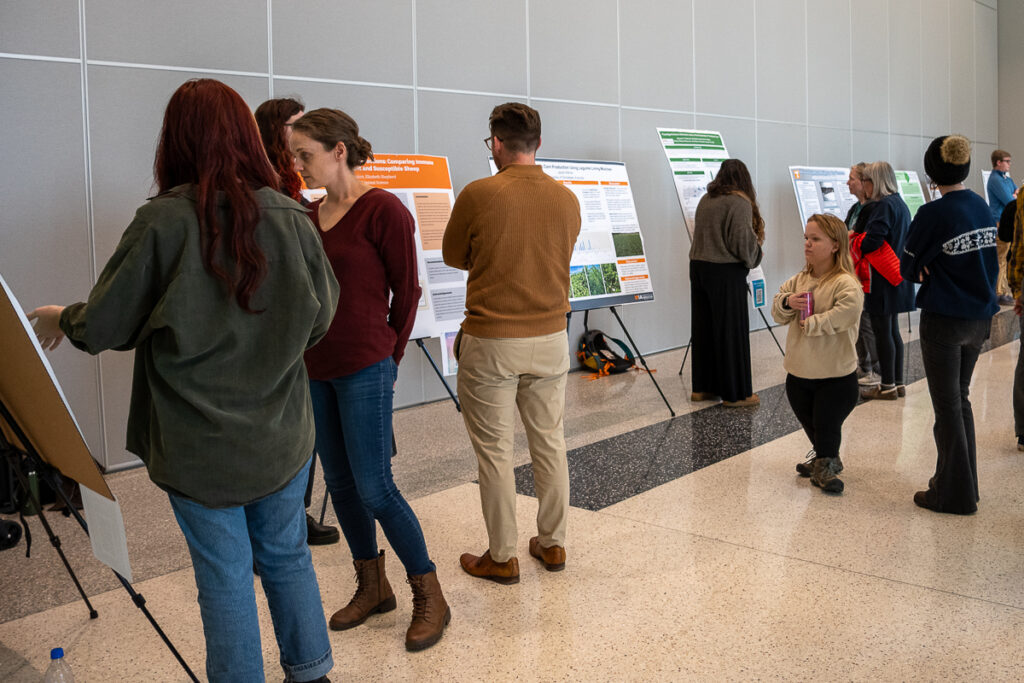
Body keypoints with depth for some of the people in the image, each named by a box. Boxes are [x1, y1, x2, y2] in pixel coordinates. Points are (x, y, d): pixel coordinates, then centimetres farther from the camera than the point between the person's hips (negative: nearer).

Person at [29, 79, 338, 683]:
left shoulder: (163, 222, -16)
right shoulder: (291, 218, -6)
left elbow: (104, 326, -8)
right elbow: (321, 318, 4)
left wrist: (60, 320, 14)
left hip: (200, 445, -3)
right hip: (282, 434, 4)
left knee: (226, 578, 10)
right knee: (287, 556, 20)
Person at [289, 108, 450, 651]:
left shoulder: (383, 209, -11)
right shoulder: (311, 214, 9)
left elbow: (407, 291, -6)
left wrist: (388, 357, 2)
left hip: (364, 370, -7)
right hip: (316, 368, 7)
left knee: (374, 487, -4)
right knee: (339, 481, 14)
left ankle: (429, 597, 14)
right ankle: (372, 587, 31)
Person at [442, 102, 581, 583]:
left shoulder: (478, 194, -12)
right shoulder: (567, 199, 2)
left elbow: (453, 256, 1)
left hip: (491, 342, -4)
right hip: (550, 337, 5)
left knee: (495, 451, 5)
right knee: (549, 443, 14)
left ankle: (502, 557, 15)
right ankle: (552, 544, 26)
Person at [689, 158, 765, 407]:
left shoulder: (705, 200, 10)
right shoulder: (740, 203, -10)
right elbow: (742, 242, -14)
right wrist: (758, 241, 7)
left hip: (698, 266, 7)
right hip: (725, 272, -7)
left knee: (702, 328, 12)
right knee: (731, 330, 1)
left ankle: (702, 387, 21)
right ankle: (735, 393, 8)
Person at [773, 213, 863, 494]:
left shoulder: (846, 283, -15)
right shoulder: (798, 280, 7)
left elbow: (848, 312, -32)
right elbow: (778, 314, 9)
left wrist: (812, 324, -24)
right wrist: (786, 303, -13)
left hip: (836, 376, -7)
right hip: (799, 372, 7)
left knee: (827, 425, 0)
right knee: (810, 425, 18)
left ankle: (824, 464, 20)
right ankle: (823, 457, 40)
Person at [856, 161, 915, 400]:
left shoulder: (883, 206, -16)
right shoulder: (899, 203, 15)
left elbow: (872, 240, -27)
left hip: (883, 279, -10)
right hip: (896, 276, 10)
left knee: (882, 331, -2)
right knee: (892, 331, 15)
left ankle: (888, 386, 4)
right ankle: (898, 383, 21)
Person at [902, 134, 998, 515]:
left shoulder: (934, 214, -17)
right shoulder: (982, 207, 5)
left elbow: (908, 268, -11)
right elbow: (989, 259, 15)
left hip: (944, 320, -7)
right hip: (980, 317, 7)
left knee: (948, 408, 4)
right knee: (960, 399, 20)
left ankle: (954, 495, 13)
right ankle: (964, 484, 30)